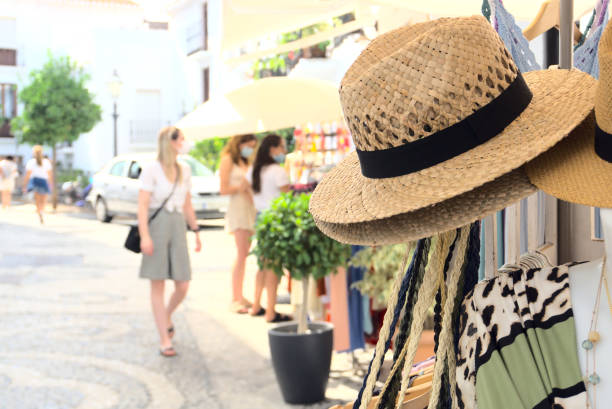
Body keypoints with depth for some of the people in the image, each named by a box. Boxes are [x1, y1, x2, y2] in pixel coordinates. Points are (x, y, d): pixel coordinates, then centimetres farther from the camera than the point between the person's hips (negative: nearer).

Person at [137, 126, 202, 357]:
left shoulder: (185, 171, 13)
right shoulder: (151, 169, -4)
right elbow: (142, 205, -9)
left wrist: (196, 231, 17)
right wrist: (144, 236, -17)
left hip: (178, 226, 5)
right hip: (157, 225, -5)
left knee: (183, 285, 1)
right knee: (158, 285, 0)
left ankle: (167, 317, 32)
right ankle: (164, 340, 5)